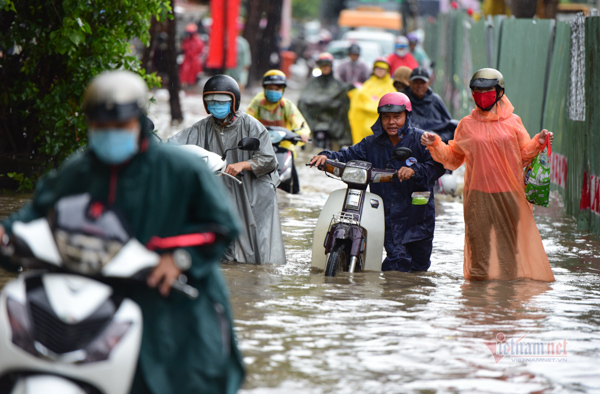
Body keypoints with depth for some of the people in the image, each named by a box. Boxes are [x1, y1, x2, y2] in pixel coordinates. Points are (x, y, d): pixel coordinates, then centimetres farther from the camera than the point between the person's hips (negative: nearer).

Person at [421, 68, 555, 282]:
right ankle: (479, 272, 10)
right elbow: (453, 158, 14)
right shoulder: (467, 125, 8)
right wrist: (436, 145, 1)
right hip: (478, 192, 0)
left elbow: (524, 156, 9)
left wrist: (537, 143, -7)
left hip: (509, 192, 0)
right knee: (478, 234, -1)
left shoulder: (513, 122, 6)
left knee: (508, 236, 4)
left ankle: (509, 275, 13)